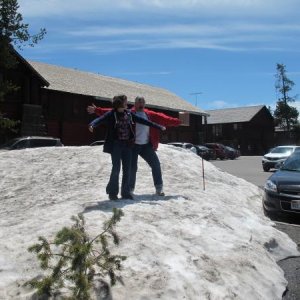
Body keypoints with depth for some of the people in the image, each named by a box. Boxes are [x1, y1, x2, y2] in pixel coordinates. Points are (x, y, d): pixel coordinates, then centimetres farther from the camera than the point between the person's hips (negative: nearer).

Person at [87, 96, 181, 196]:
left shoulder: (151, 115, 8)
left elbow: (164, 118, 10)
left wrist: (178, 121, 6)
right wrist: (97, 110, -16)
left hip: (147, 146, 3)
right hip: (133, 146, -3)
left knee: (156, 164, 3)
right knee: (132, 167, -2)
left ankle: (159, 188, 17)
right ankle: (130, 189, 17)